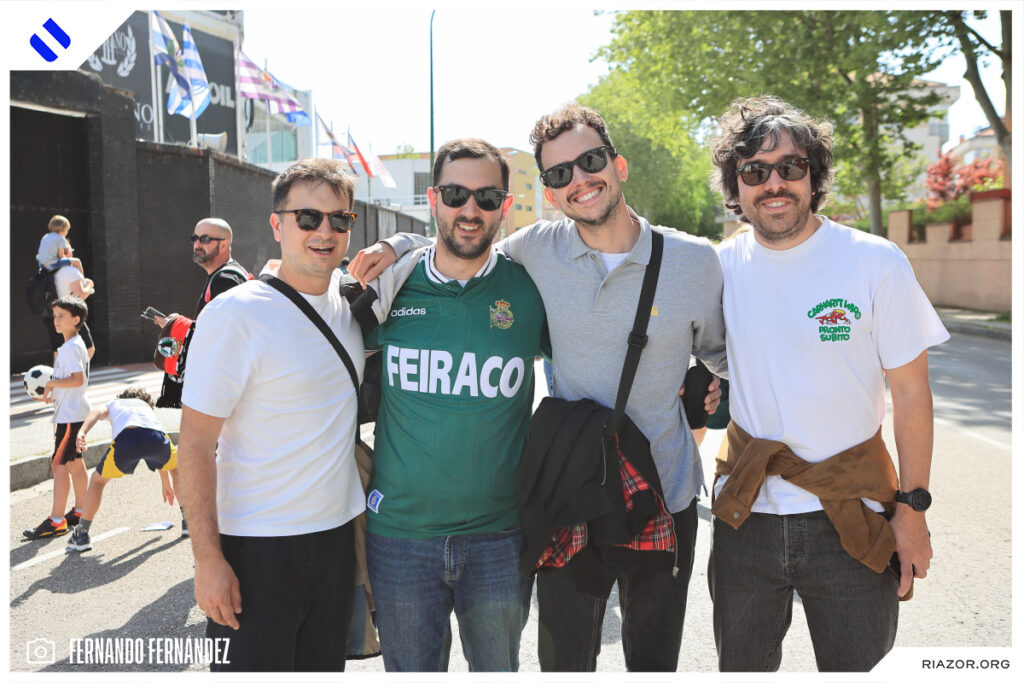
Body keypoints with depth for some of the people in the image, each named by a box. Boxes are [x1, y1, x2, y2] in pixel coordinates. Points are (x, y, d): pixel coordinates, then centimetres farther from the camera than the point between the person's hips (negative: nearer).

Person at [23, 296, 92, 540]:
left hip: (71, 414, -10)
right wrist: (52, 393, 10)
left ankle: (56, 520, -3)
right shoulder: (73, 345, 15)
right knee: (75, 462, 16)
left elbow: (78, 379, -27)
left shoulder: (71, 347, -17)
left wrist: (51, 384, -16)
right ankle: (80, 512, 25)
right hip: (73, 412, 10)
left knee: (59, 464, -7)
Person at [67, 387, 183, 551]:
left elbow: (96, 412, 11)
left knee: (98, 480, 24)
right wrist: (166, 483, 61)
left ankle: (81, 535, 25)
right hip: (156, 437, 2)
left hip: (126, 437, -2)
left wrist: (82, 432, -7)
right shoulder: (146, 406, 46)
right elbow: (162, 456, 51)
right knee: (178, 470, 33)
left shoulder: (113, 404, 41)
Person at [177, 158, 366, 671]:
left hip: (338, 531, 6)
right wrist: (207, 558, -16)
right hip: (258, 547, -5)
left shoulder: (349, 296, 1)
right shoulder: (234, 314, -15)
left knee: (324, 666, 19)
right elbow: (196, 443, -14)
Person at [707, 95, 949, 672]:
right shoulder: (722, 267, -2)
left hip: (852, 517, -2)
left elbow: (911, 392, -5)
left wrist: (912, 507, -6)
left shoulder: (876, 264, -9)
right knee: (741, 665, 18)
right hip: (745, 516, 3)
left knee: (856, 663, 12)